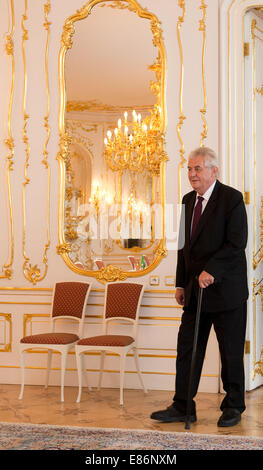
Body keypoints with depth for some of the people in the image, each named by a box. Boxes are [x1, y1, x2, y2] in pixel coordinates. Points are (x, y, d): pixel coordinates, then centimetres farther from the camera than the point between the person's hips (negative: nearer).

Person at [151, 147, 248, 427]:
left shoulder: (231, 199, -10)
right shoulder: (188, 200, 12)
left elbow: (237, 243, -17)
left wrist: (211, 271, -24)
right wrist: (181, 283, 11)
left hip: (225, 289, -6)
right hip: (196, 289, 7)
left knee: (231, 352, 6)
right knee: (187, 348, 6)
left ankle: (233, 407, 20)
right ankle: (182, 407, 15)